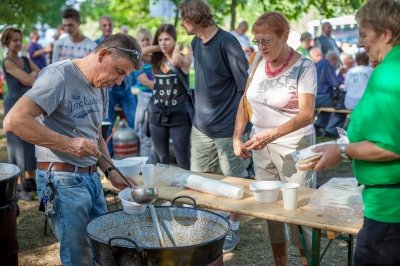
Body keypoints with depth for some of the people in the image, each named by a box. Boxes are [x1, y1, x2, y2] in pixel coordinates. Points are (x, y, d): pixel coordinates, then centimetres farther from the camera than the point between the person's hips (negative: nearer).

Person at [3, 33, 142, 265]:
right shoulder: (59, 75, -15)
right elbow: (14, 121, -24)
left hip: (92, 177, 8)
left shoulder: (101, 88, 11)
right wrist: (67, 144, -25)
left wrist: (110, 171, 4)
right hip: (62, 179, -8)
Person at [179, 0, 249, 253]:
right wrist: (202, 111, 17)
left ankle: (233, 230, 24)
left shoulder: (227, 42, -16)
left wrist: (239, 123, -13)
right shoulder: (196, 43, 9)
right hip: (201, 125, 7)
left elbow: (246, 85, -15)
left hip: (228, 127, -7)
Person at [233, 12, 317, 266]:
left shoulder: (304, 66, -13)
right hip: (261, 146, 5)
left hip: (293, 146, -5)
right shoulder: (259, 61, 3)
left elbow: (306, 115, -20)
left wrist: (271, 135, -31)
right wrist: (237, 137, 1)